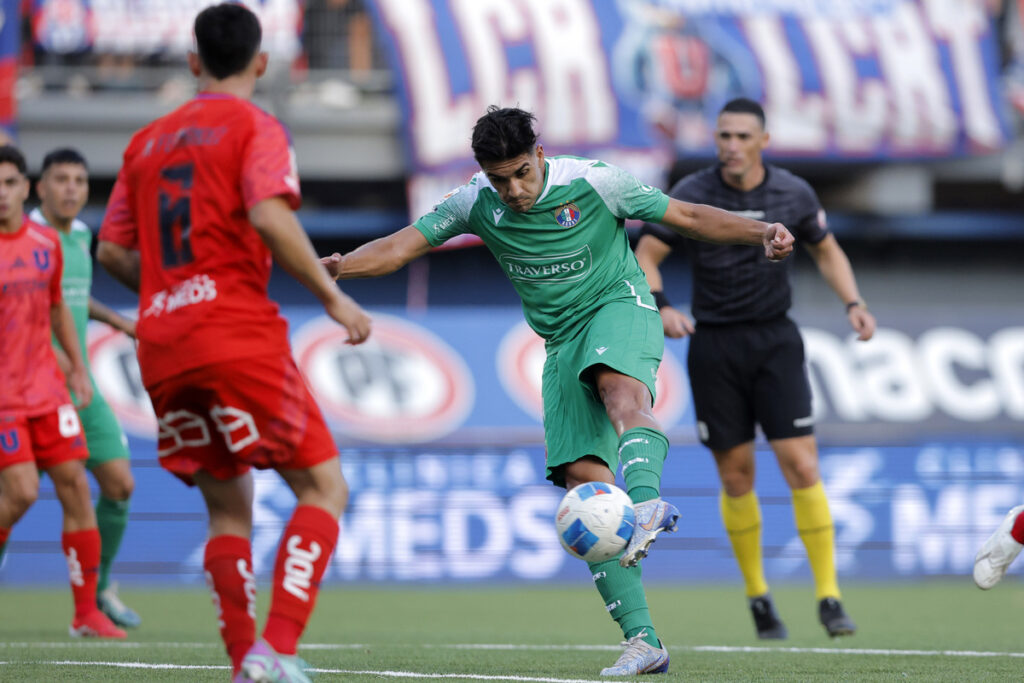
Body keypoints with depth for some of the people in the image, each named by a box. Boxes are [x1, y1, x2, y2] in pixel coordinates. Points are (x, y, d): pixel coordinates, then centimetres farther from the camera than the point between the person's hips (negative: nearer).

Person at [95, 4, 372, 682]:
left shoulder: (148, 141, 18)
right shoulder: (255, 127, 0)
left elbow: (113, 251, 18)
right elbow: (269, 218, -17)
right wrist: (333, 296, -10)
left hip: (162, 350, 6)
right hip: (241, 338, -6)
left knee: (228, 507, 14)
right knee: (323, 486, -2)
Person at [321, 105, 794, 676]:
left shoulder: (593, 183, -10)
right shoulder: (475, 205, -2)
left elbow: (689, 217, -3)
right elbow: (400, 248, -4)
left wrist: (762, 233, -15)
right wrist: (339, 266, -24)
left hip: (620, 306, -4)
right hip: (563, 343, 4)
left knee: (619, 387, -40)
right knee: (583, 479, -10)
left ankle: (647, 503, -66)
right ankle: (642, 640, -11)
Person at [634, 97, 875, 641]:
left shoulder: (793, 194, 0)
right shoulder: (690, 195, -6)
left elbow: (827, 251, 15)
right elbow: (645, 256, -3)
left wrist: (853, 303, -1)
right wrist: (660, 308, -22)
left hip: (775, 341, 1)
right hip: (714, 346, 0)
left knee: (802, 466, -10)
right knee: (736, 475, 3)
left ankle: (829, 599, -5)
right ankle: (758, 597, 20)